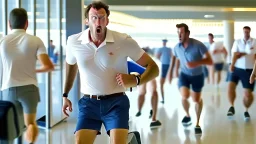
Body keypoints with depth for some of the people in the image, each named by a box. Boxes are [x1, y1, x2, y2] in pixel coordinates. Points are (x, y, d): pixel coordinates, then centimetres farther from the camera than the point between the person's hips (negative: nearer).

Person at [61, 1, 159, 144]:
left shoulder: (124, 41, -10)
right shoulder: (74, 42, -3)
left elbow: (153, 68, -3)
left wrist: (136, 80, -22)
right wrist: (65, 95, 24)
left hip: (116, 102, -2)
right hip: (89, 103, 2)